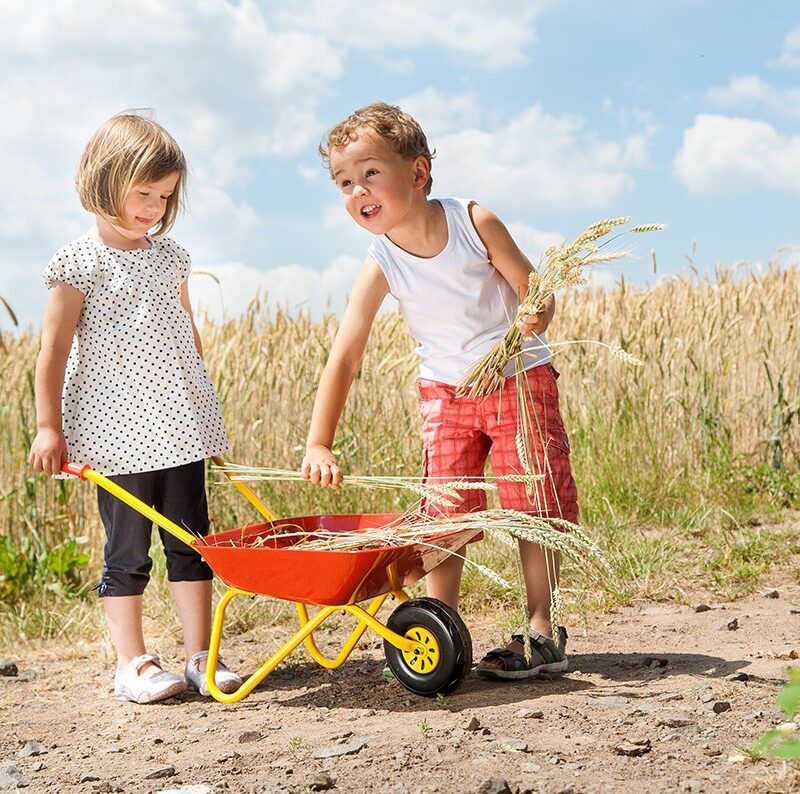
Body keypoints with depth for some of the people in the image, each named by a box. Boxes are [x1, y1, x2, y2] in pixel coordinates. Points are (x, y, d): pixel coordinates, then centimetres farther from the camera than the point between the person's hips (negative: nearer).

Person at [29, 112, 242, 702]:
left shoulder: (169, 256, 11)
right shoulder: (82, 262, -6)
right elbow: (54, 351, -6)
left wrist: (203, 407, 22)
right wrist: (48, 426, -7)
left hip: (179, 426, 5)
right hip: (116, 432, -5)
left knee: (191, 543, 7)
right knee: (128, 549, 2)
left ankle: (200, 656, 15)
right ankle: (133, 664, 12)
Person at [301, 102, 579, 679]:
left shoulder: (476, 224, -19)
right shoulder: (381, 265, -15)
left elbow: (534, 290, -7)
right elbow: (344, 358, -17)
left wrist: (537, 316, -32)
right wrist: (319, 446, -23)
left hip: (520, 378, -2)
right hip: (446, 391, 2)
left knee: (534, 507, -2)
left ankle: (543, 634, 10)